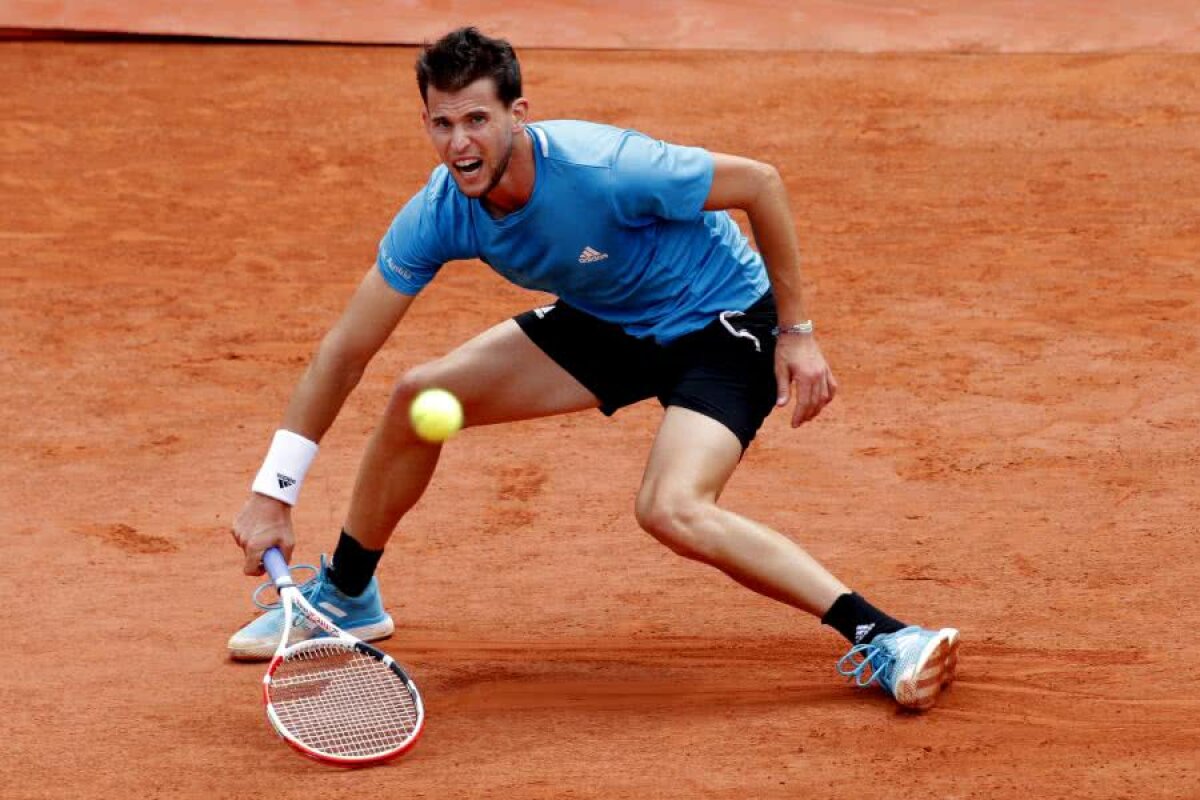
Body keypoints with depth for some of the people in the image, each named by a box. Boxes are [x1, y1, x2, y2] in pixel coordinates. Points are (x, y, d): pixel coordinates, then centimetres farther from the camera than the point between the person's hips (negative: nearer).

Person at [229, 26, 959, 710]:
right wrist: (274, 490, -14)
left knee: (673, 511, -31)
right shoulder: (438, 216, -16)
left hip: (722, 322, -7)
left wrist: (797, 333, -18)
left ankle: (884, 642, -29)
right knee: (419, 399, 1)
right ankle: (346, 597, 24)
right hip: (606, 321, 7)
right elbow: (347, 349, -9)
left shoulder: (604, 169, -34)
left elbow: (760, 183, -22)